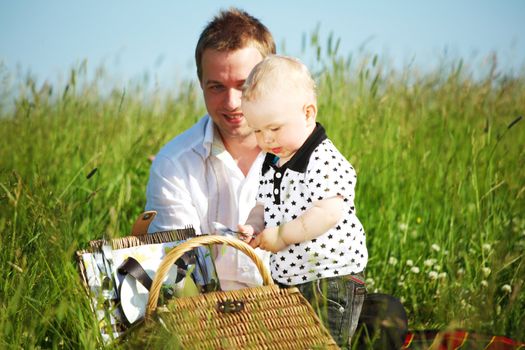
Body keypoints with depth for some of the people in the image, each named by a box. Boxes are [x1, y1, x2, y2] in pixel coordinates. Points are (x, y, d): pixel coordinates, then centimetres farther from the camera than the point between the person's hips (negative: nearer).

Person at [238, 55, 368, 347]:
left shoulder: (324, 161, -19)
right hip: (286, 278, 8)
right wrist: (253, 226, -4)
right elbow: (265, 206, 18)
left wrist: (281, 235, -22)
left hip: (331, 282, -8)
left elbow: (328, 214, -28)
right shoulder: (272, 162, 9)